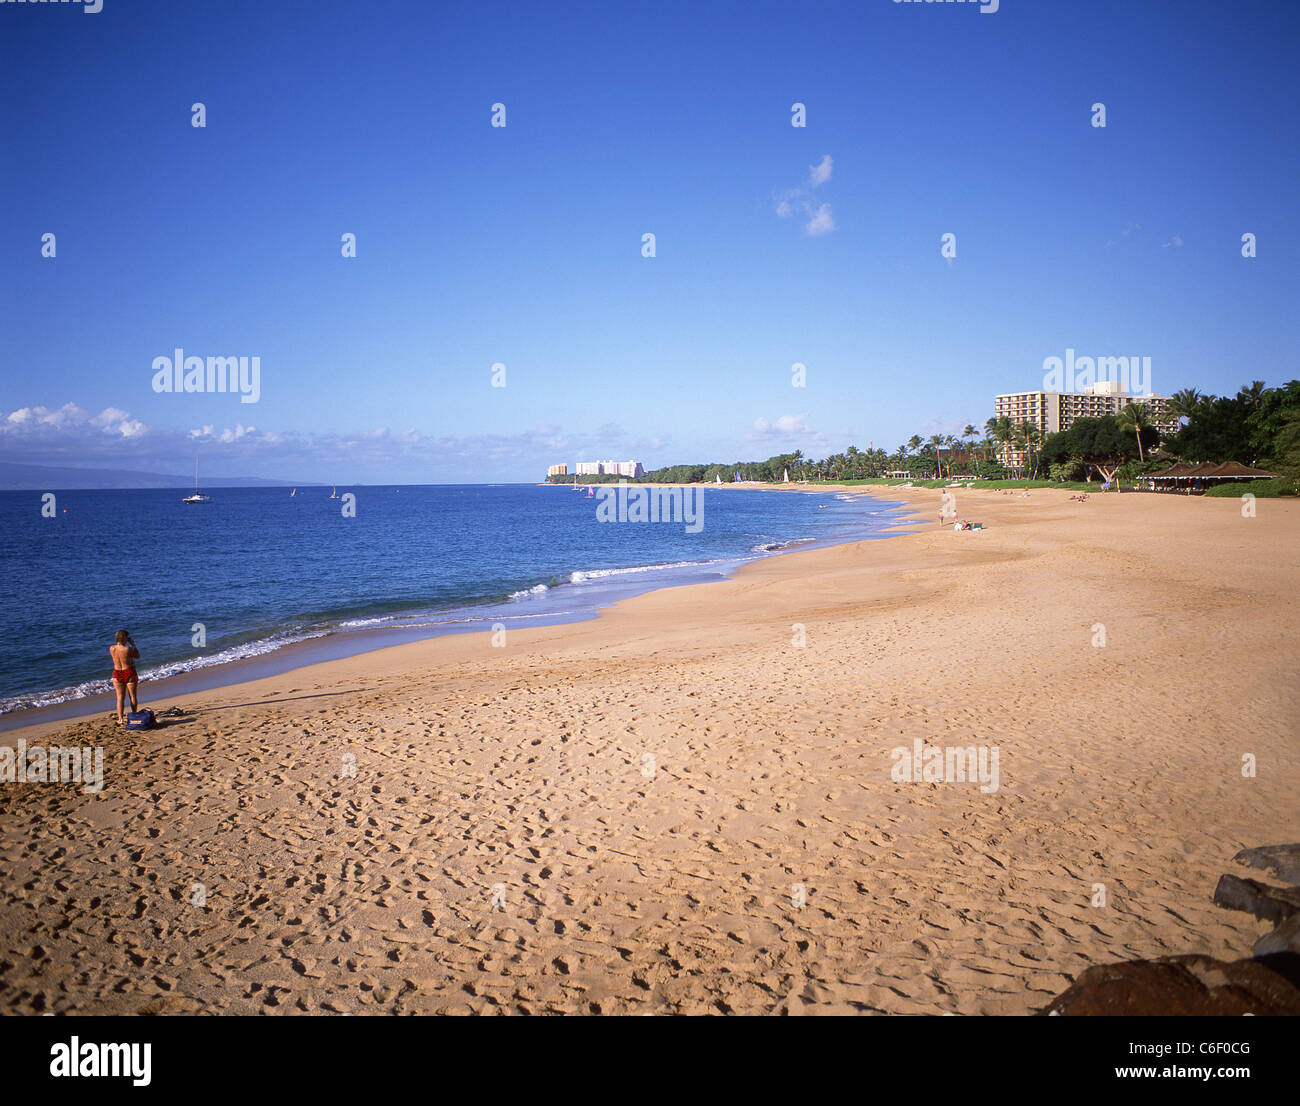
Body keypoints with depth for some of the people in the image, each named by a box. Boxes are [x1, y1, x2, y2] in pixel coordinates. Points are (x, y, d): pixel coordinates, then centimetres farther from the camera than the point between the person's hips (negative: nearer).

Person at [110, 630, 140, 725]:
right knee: (133, 696, 11)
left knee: (120, 697, 9)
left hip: (117, 674, 4)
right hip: (129, 673, -4)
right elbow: (137, 656, -4)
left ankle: (120, 719, 2)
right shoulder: (127, 649, -20)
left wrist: (118, 643, 13)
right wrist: (133, 644, 0)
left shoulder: (111, 648, -6)